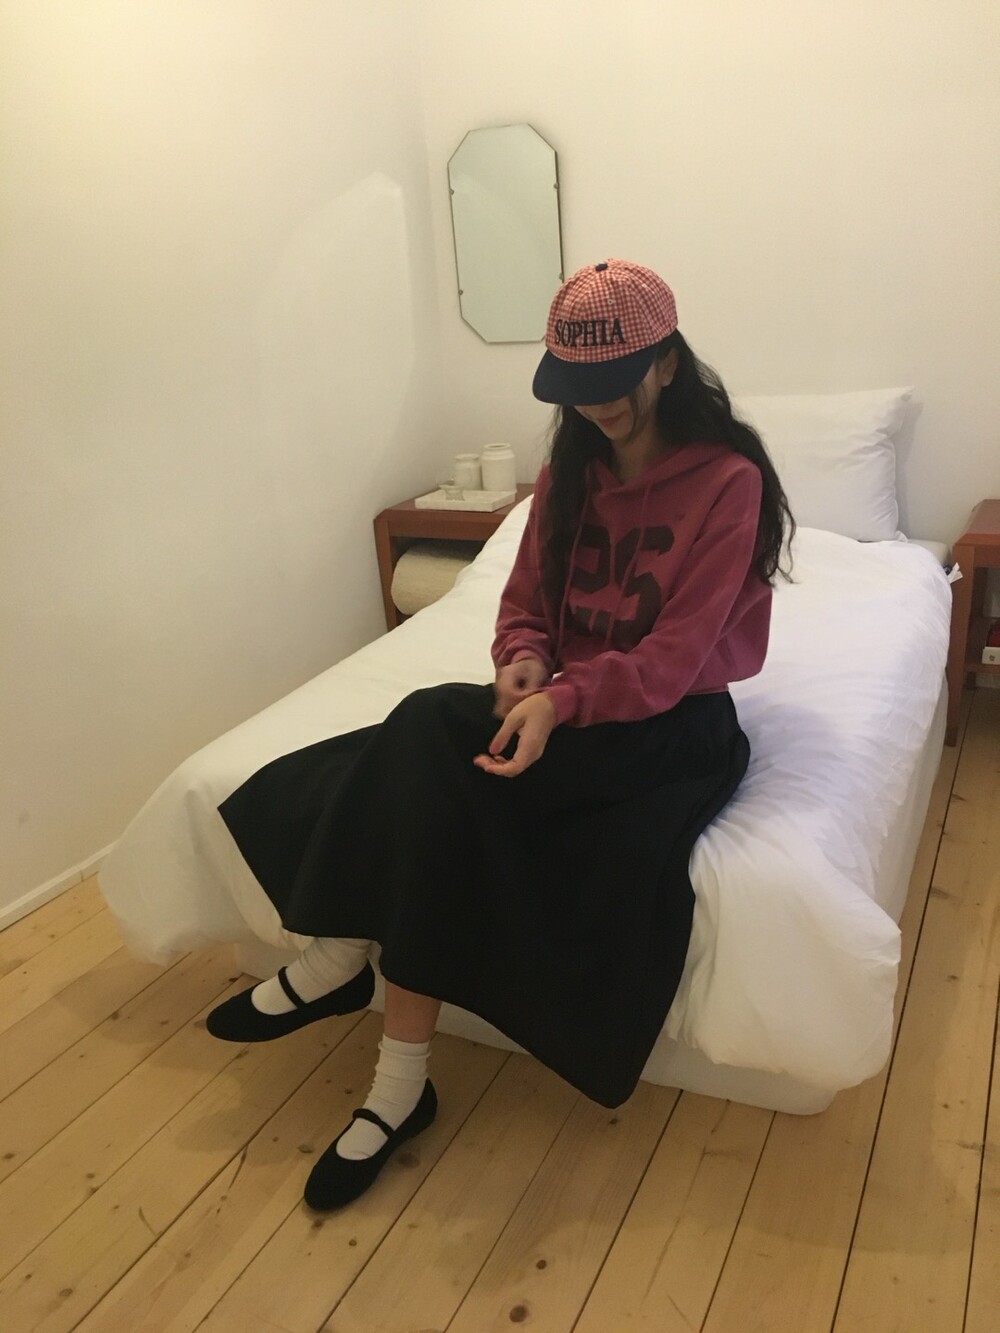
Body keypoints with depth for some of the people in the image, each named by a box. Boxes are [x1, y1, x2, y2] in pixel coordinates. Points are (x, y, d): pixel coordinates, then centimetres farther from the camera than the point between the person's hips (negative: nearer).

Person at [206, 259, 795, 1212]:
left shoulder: (727, 480, -11)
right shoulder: (570, 470, 8)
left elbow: (674, 657, -18)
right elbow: (526, 600, 10)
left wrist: (562, 700, -33)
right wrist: (522, 661, -13)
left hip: (674, 725, -5)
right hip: (566, 705, 6)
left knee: (436, 733, -29)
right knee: (429, 761, -27)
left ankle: (342, 956, -13)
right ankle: (399, 1081, -20)